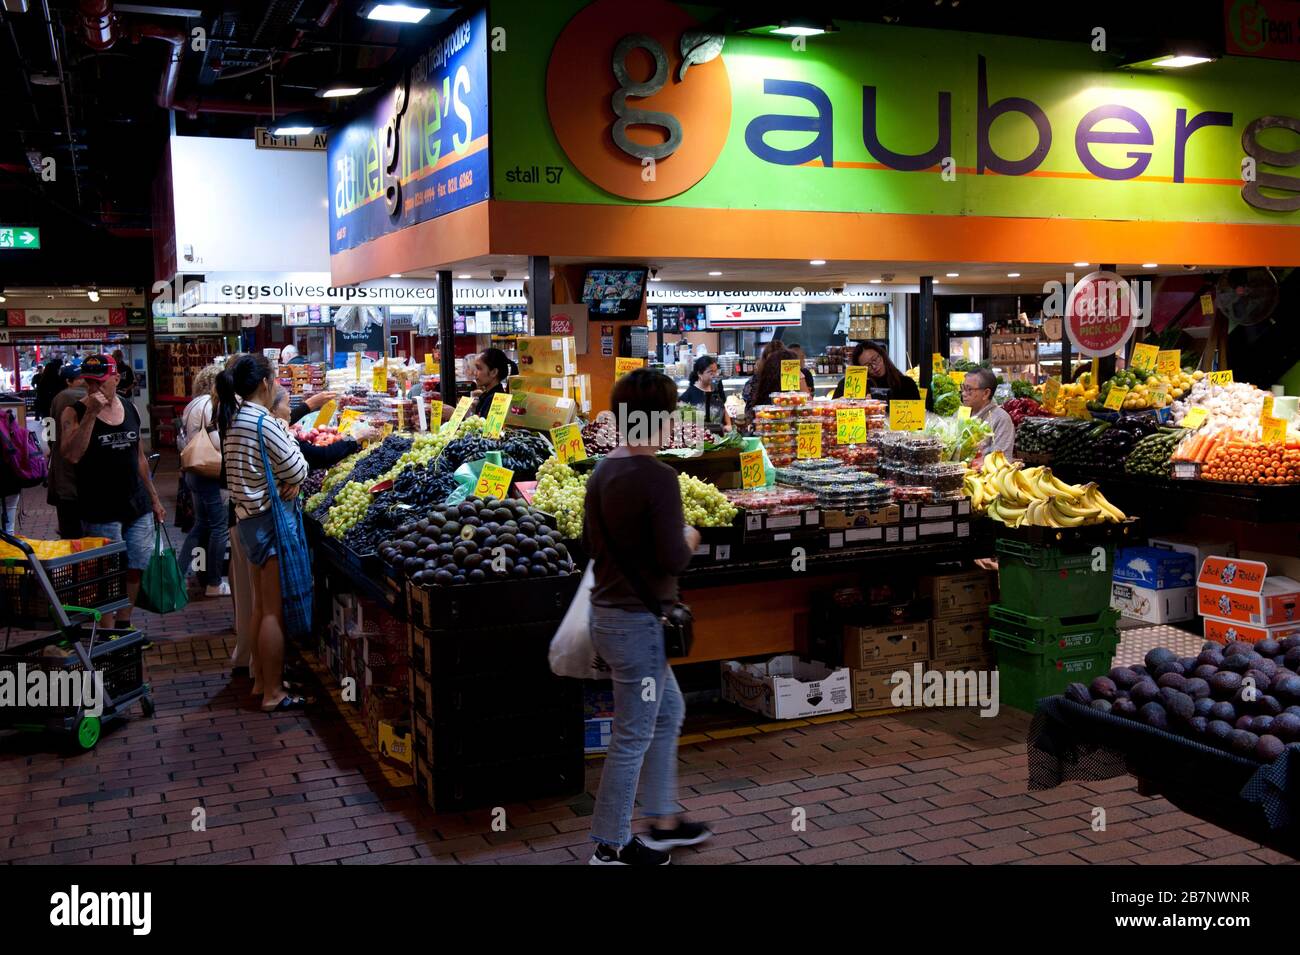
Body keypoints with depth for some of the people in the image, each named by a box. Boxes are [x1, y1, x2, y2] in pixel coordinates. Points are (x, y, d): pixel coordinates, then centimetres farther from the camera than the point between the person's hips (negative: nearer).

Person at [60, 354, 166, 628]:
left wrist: (154, 499, 19)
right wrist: (91, 413, -24)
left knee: (134, 569, 9)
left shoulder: (130, 408, 9)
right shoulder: (75, 413, -6)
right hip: (100, 511, -5)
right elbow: (72, 455, -22)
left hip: (138, 506, 5)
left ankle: (124, 625, 23)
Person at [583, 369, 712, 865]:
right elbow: (673, 559, -21)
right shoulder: (658, 477, -20)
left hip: (608, 613, 9)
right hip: (637, 620, -9)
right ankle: (611, 845, 18)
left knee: (668, 712, 23)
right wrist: (689, 539, -2)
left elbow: (590, 542, 13)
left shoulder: (602, 471, 5)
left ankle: (663, 822, 34)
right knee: (633, 736, 5)